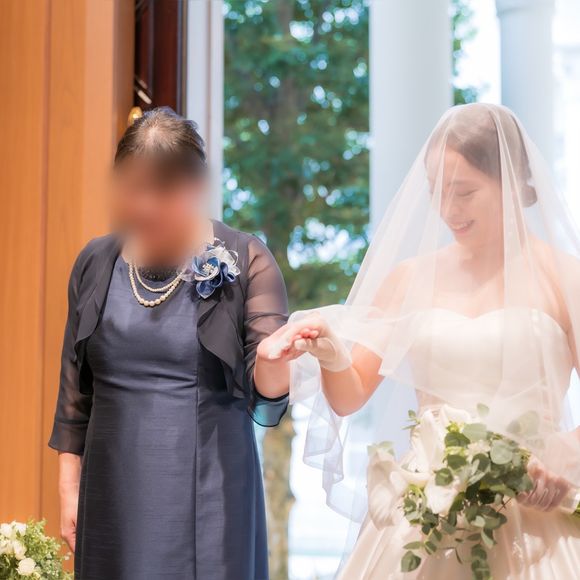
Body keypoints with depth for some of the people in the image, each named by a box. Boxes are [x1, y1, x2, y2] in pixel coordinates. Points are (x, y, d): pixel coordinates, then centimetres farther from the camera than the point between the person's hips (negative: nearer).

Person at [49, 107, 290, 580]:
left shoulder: (244, 261, -6)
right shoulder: (96, 264, 5)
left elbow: (266, 389, -8)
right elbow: (76, 390, 10)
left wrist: (276, 358, -30)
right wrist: (69, 487, 8)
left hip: (207, 493, -3)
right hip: (116, 494, 3)